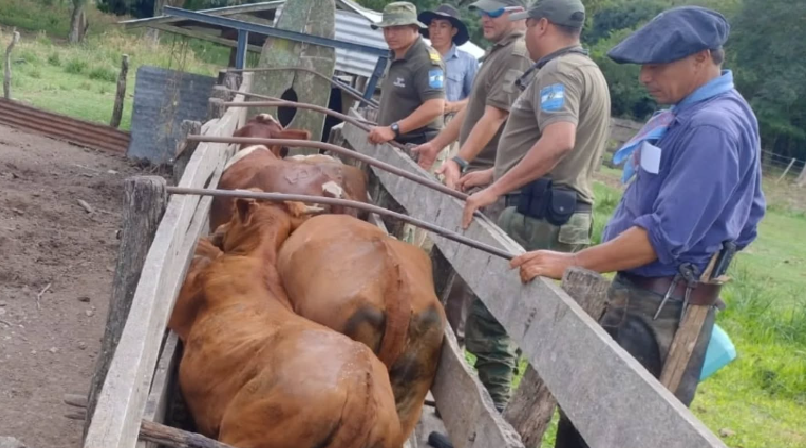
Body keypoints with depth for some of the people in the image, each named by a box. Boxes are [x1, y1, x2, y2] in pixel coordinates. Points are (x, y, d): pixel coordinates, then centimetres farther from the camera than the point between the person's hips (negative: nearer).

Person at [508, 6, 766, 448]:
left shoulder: (713, 128, -22)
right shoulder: (687, 113, 10)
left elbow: (664, 235, -27)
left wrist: (569, 263, -25)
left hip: (658, 307, -10)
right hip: (639, 294, 10)